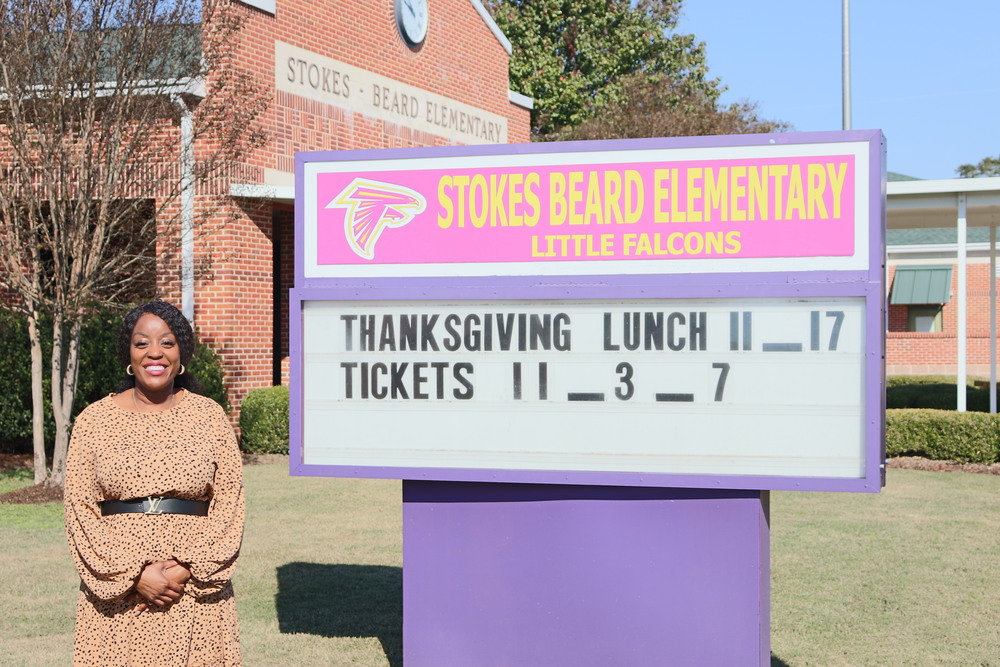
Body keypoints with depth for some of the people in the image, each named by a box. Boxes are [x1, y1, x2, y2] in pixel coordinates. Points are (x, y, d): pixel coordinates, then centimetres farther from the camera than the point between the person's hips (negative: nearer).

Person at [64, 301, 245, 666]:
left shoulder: (209, 416, 5)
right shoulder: (93, 420, 4)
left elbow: (230, 502, 1)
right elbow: (80, 510, -1)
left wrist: (188, 570, -10)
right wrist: (135, 574, -10)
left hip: (195, 590, 0)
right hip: (116, 591, 0)